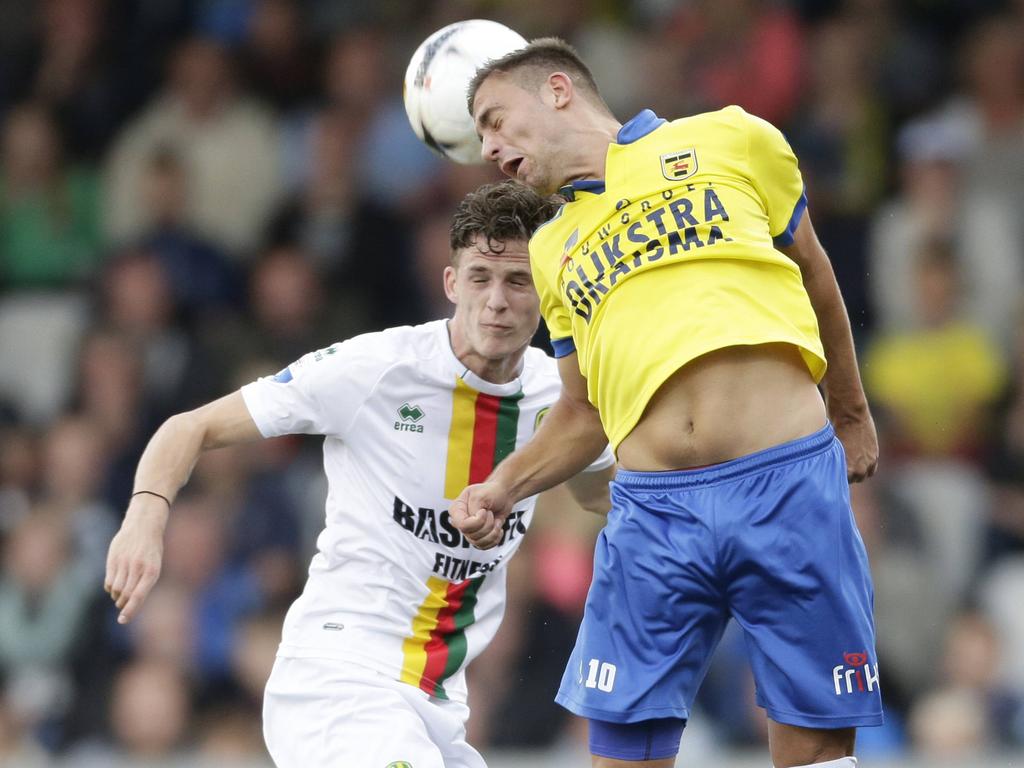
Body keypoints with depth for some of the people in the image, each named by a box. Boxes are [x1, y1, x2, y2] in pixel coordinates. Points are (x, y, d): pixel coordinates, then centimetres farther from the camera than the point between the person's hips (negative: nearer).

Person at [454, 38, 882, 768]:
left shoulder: (730, 140, 9)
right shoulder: (552, 252, 19)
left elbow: (814, 274, 21)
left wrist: (852, 415, 26)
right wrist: (503, 487, 5)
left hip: (791, 483, -3)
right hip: (653, 509, 3)